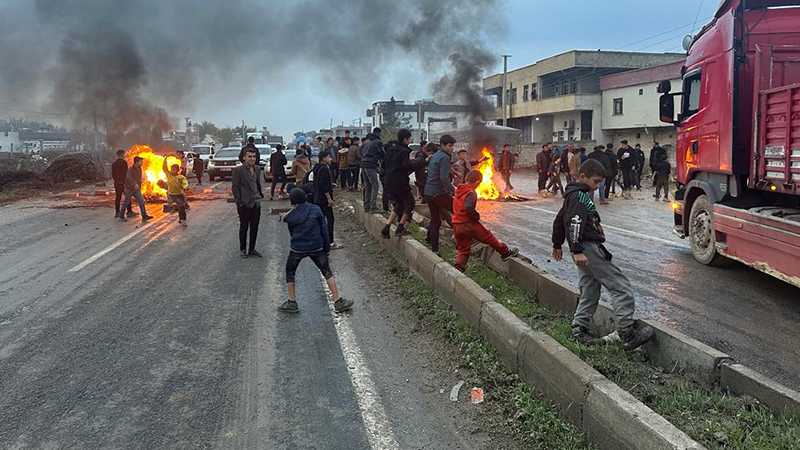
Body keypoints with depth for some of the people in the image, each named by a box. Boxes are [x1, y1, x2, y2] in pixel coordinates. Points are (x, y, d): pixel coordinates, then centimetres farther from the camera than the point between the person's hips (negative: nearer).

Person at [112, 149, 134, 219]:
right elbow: (126, 173, -17)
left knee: (118, 197, 8)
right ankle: (129, 212, 5)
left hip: (116, 183, 6)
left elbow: (113, 174, 14)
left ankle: (117, 213, 7)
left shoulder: (113, 163, 10)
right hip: (123, 182, -6)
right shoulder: (123, 162, -11)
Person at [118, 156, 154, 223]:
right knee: (126, 203, 5)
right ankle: (121, 217, 22)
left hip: (136, 190, 6)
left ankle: (144, 216, -19)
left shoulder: (139, 169, 6)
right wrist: (135, 184, -52)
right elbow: (128, 177, -37)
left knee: (141, 201, -11)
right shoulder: (130, 169, -17)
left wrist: (139, 188, 28)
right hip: (129, 189, -6)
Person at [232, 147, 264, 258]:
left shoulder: (257, 169, 8)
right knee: (244, 227, 5)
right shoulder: (238, 170, -10)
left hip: (256, 203, 5)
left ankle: (252, 249, 20)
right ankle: (242, 249, 18)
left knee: (254, 228, 9)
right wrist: (239, 203, -13)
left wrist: (260, 194, 10)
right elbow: (235, 187, -10)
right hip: (245, 204, -5)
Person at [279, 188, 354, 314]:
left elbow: (292, 233, 7)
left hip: (297, 248, -1)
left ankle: (292, 303, 21)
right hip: (316, 247, 1)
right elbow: (324, 229, -1)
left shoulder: (290, 216, -5)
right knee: (327, 272, 10)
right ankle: (338, 302, 7)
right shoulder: (316, 210, -3)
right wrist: (326, 248, 5)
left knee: (290, 272, 19)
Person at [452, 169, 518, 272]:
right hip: (469, 224, -7)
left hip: (456, 226, 7)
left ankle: (458, 268, -2)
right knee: (488, 237, 10)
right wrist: (476, 216, -14)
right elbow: (469, 208, -32)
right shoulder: (471, 193, -15)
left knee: (463, 249, 12)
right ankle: (505, 252, 23)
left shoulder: (458, 191, 11)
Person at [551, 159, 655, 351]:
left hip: (585, 250, 10)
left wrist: (557, 245, 39)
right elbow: (574, 223, -24)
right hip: (589, 248, -10)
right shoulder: (579, 196, -12)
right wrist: (577, 251, -31)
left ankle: (579, 330, 16)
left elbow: (559, 220, 29)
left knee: (590, 292, 13)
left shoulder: (572, 195, 20)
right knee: (622, 287, -9)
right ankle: (628, 333, -11)